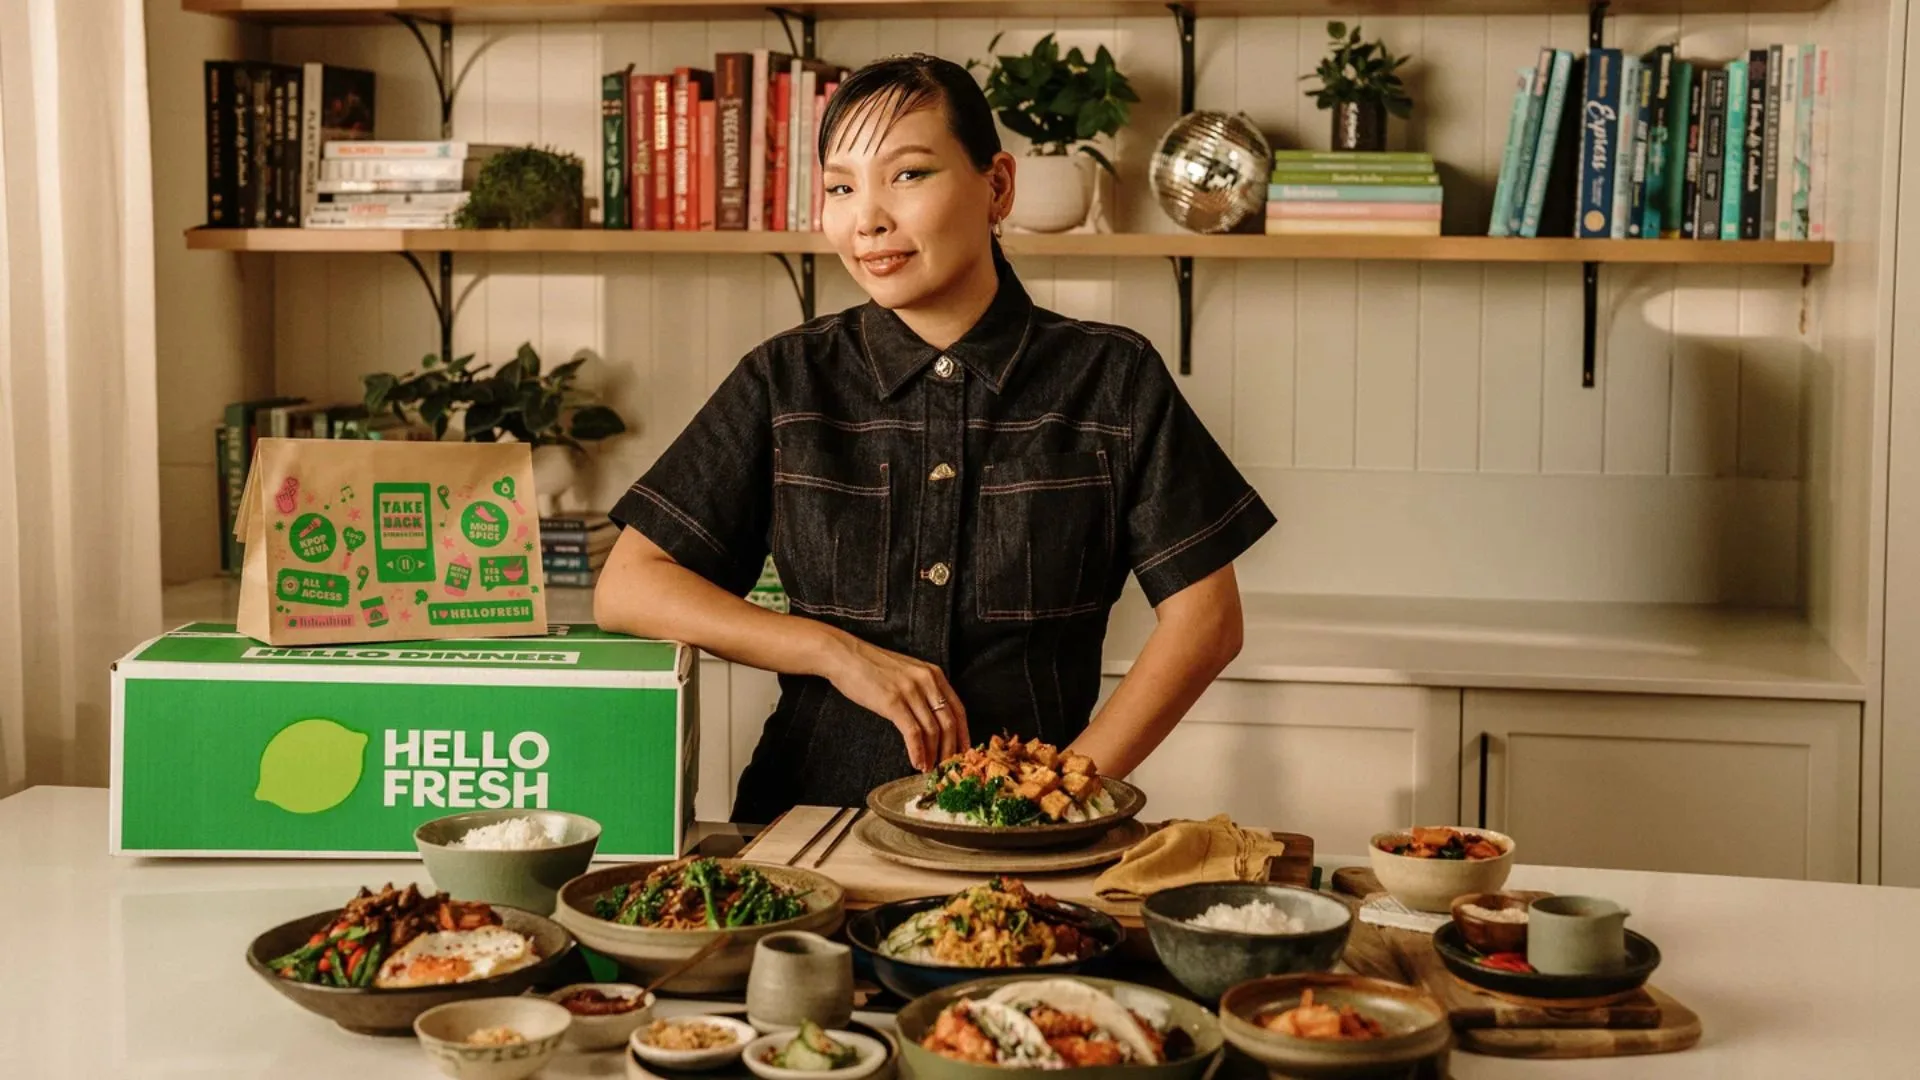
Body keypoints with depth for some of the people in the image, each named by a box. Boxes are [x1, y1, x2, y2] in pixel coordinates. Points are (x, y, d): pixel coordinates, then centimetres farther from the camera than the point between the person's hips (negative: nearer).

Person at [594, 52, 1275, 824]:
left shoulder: (1113, 380, 4)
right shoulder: (786, 383, 7)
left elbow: (1205, 618, 4)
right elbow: (627, 588, 5)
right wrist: (836, 652, -6)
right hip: (811, 814, 1)